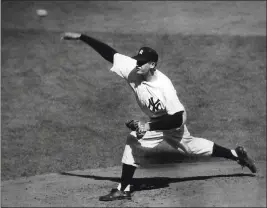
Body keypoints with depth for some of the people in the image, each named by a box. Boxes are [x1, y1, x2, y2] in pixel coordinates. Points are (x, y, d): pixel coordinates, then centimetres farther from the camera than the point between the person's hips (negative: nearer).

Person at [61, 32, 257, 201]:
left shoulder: (164, 87, -37)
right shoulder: (132, 69, -24)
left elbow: (177, 119, -32)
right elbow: (108, 52, -26)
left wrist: (149, 126, -36)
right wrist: (81, 37, -32)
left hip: (174, 122, -6)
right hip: (155, 121, 6)